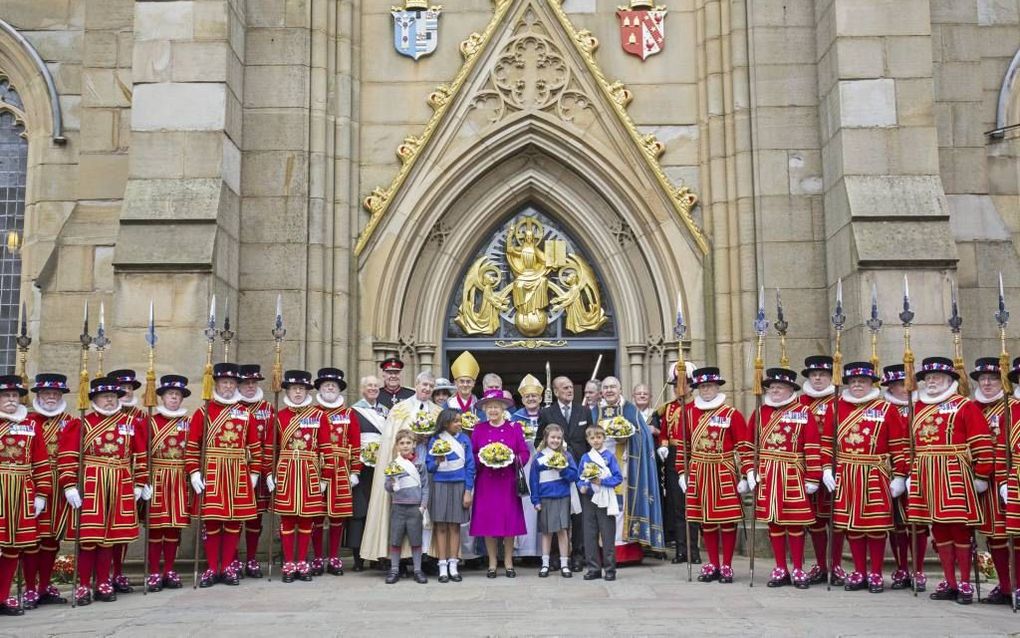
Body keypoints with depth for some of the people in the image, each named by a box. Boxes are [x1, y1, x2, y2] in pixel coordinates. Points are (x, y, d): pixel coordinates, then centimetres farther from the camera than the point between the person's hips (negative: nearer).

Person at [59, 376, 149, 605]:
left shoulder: (130, 423, 8)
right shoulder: (82, 423, -1)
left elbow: (140, 455, 10)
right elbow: (68, 456, -6)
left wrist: (140, 483, 7)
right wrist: (70, 486, -12)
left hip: (120, 488, 3)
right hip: (90, 486, -3)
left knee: (110, 536, 8)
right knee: (88, 536, -1)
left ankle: (103, 583, 18)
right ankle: (83, 586, 8)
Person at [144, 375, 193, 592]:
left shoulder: (188, 422, 7)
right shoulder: (151, 421, -2)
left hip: (179, 481, 3)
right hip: (157, 479, -3)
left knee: (175, 527, 8)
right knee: (155, 526, 0)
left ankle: (169, 571, 18)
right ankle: (154, 573, 8)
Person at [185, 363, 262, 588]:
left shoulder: (245, 414, 9)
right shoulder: (203, 412, 2)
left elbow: (255, 446, 10)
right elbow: (192, 446, -2)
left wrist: (254, 473, 5)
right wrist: (194, 473, -9)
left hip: (239, 476, 2)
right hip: (211, 475, -2)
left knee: (235, 521, 5)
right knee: (212, 521, 1)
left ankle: (228, 566, 15)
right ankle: (212, 568, 11)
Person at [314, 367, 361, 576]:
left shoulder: (349, 414, 9)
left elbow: (356, 445, 6)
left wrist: (355, 471, 1)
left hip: (341, 472, 1)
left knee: (338, 514, 4)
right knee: (316, 514, 2)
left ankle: (334, 558, 14)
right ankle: (317, 559, 11)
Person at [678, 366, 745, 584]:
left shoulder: (731, 414, -6)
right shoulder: (689, 412, 6)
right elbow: (683, 445, 10)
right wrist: (682, 473, 7)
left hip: (724, 474, -4)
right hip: (698, 474, 4)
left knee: (728, 520, 2)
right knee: (705, 521, 9)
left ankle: (727, 566, 11)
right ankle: (713, 565, 19)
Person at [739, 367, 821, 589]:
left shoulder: (804, 413, -3)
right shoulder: (760, 413, 8)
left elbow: (813, 448, -7)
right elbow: (746, 445, 9)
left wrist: (812, 478, -11)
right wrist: (750, 471, -1)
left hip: (793, 477, -3)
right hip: (766, 478, 3)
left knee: (795, 523, 2)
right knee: (773, 522, 8)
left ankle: (798, 570, 12)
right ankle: (780, 570, 17)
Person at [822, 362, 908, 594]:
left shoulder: (886, 409, -1)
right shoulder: (838, 408, 7)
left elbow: (899, 445, -3)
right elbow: (827, 441, 10)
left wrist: (899, 477, -6)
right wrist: (827, 469, 2)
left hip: (875, 477, -3)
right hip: (845, 477, 3)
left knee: (876, 526, 2)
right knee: (851, 524, 7)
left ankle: (876, 574, 13)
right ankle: (859, 572, 19)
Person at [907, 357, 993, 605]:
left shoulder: (965, 406, -3)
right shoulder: (918, 407, 15)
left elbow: (982, 443, -8)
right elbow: (911, 443, 18)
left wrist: (981, 476, -10)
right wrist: (911, 473, 13)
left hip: (955, 476, -5)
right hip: (926, 477, 5)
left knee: (959, 527, -2)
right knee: (938, 529, 8)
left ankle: (965, 584, 8)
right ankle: (949, 583, 17)